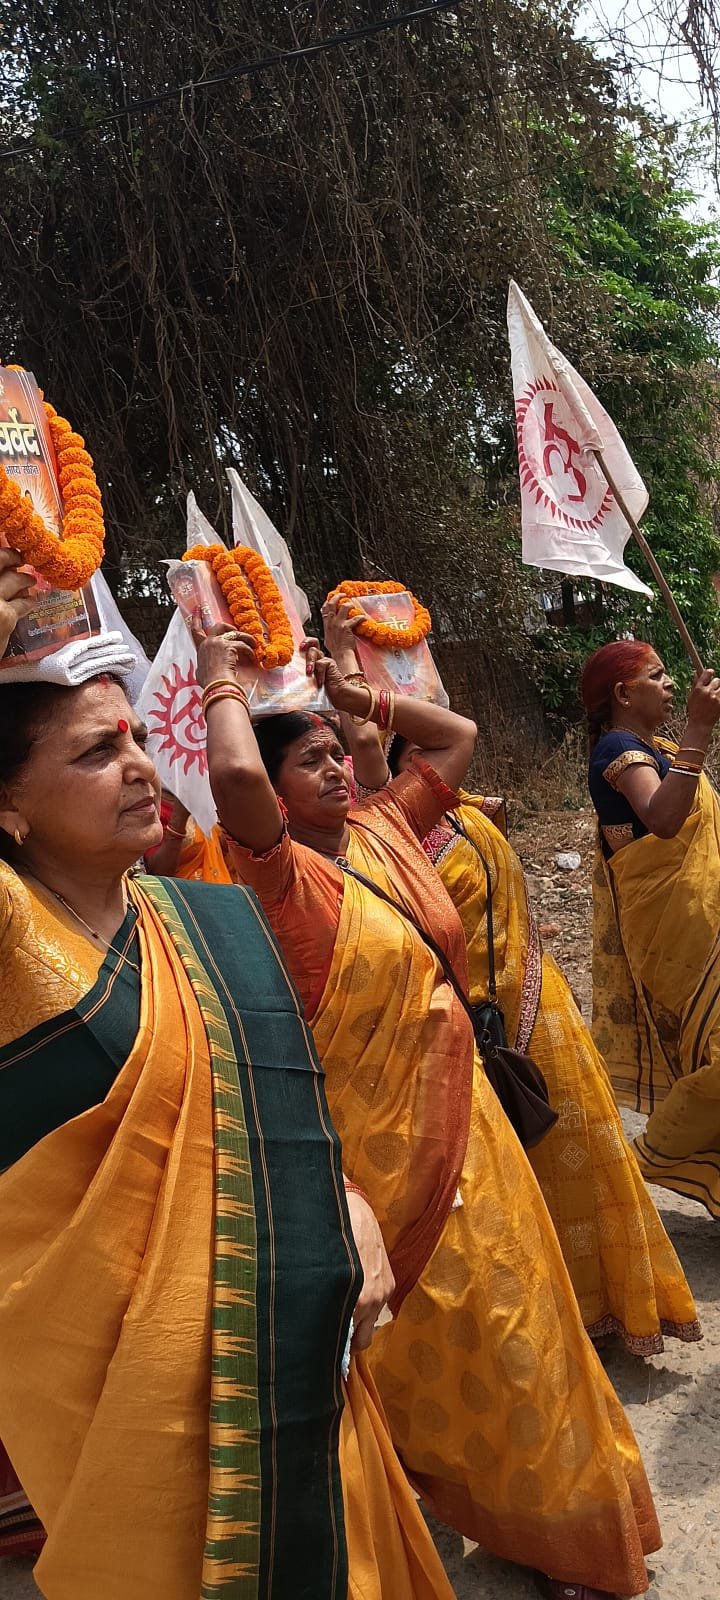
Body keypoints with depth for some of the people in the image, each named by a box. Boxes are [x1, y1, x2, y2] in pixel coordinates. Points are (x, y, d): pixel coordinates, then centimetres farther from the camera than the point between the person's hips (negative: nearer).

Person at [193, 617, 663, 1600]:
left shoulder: (386, 829, 1)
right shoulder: (284, 873, -20)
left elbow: (459, 737, 13)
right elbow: (234, 774, -40)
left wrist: (357, 697, 5)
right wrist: (222, 676, -23)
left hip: (461, 1115, 8)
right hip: (386, 1139, -7)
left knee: (507, 1316, 24)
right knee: (430, 1336, 12)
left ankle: (567, 1516, 50)